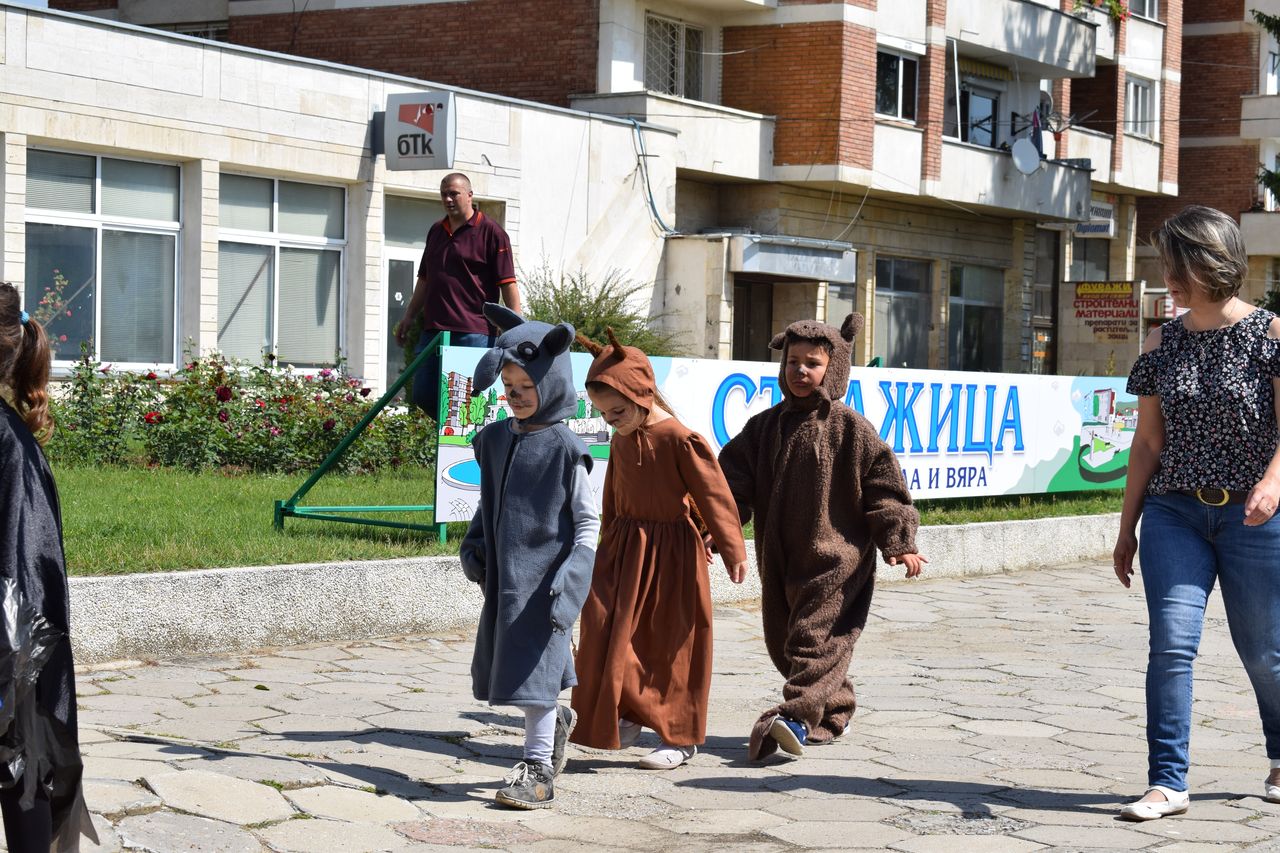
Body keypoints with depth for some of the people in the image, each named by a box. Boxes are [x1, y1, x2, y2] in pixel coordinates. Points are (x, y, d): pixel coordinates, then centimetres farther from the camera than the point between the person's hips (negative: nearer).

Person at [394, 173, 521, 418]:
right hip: (434, 329, 7)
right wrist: (409, 317, 22)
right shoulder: (436, 231, 18)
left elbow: (508, 283, -7)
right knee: (422, 394, 7)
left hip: (474, 332, -7)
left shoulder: (491, 232, -3)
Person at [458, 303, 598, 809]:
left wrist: (568, 578, -17)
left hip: (545, 574, -7)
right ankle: (555, 721, 40)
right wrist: (474, 543, 5)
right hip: (503, 572, 7)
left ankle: (538, 769, 1)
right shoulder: (495, 439, 8)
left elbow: (588, 523, -8)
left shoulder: (564, 449, -10)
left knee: (535, 663, -7)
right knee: (503, 665, 14)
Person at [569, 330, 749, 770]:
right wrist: (608, 546, 22)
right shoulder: (621, 440, 7)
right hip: (624, 550, 7)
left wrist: (733, 551, -14)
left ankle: (681, 737, 13)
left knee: (671, 649, 2)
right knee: (611, 639, 1)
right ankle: (627, 714, 17)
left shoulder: (681, 440, -16)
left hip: (669, 554, -7)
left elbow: (714, 495, -15)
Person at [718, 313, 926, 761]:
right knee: (782, 641, 11)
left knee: (815, 637, -14)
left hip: (836, 556, -6)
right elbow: (734, 480, 5)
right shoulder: (765, 427, 8)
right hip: (780, 558, 6)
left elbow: (884, 487, -3)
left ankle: (798, 716, -22)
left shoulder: (851, 429, -4)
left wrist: (899, 543, -10)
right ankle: (834, 712, 26)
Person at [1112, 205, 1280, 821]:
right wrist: (1127, 528, 10)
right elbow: (1148, 441, 11)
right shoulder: (1163, 344, 7)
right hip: (1175, 511, 3)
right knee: (1171, 642, -10)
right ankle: (1167, 782, -7)